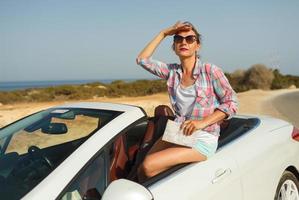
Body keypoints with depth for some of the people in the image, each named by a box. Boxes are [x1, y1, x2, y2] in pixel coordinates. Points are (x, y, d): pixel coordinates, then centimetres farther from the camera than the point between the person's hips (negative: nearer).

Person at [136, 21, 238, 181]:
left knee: (148, 166, -21)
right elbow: (142, 59, 6)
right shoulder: (172, 71, 7)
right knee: (142, 170, -13)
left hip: (203, 139, -5)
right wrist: (163, 33, 3)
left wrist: (202, 122, -16)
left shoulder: (210, 71, -6)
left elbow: (231, 103, -5)